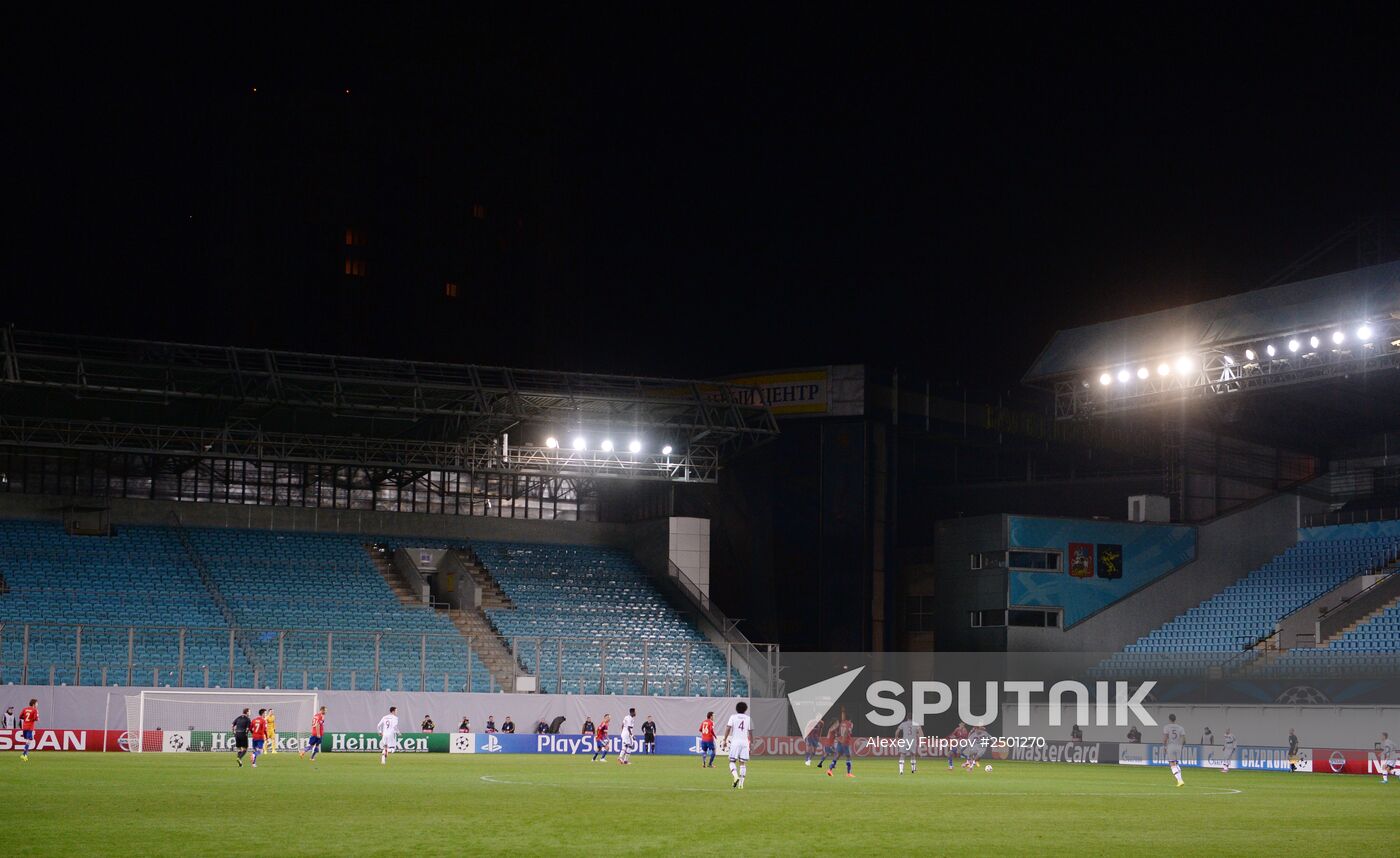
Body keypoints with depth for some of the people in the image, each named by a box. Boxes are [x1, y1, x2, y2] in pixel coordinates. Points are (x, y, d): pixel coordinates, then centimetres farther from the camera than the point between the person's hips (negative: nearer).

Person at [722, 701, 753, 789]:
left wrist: (725, 740, -2)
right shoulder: (748, 719, 8)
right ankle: (741, 783, 0)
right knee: (742, 763, 5)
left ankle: (736, 776, -20)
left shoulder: (733, 717, 3)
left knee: (732, 762, 5)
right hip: (745, 742, 2)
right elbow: (750, 733, 7)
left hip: (735, 742, -2)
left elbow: (728, 728, -6)